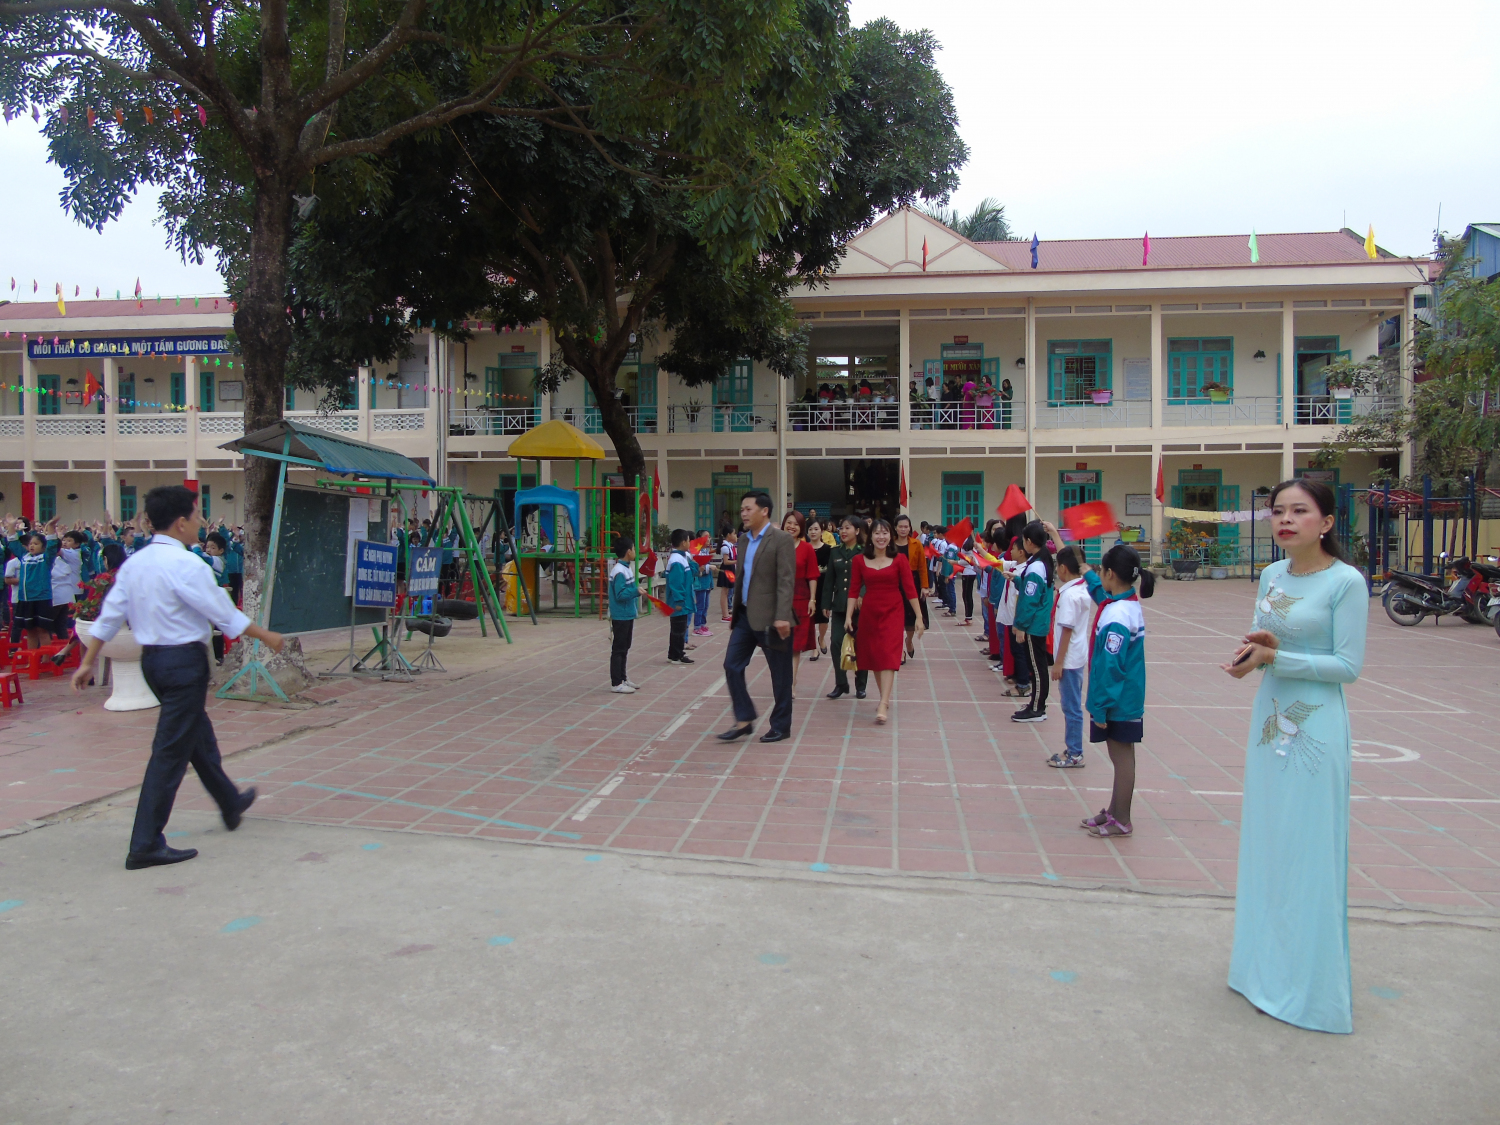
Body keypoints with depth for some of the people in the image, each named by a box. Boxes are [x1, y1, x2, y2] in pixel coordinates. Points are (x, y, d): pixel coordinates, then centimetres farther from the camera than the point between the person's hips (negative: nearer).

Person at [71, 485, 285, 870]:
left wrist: (88, 662, 14)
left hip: (152, 658, 9)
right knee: (171, 751, -3)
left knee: (199, 735, 23)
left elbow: (109, 614, 8)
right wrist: (265, 636, 0)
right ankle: (146, 845, 1)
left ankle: (231, 803, 41)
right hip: (184, 660, -9)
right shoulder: (186, 565, -18)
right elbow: (226, 616, -13)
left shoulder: (135, 562, 6)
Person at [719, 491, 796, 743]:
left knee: (780, 674, 4)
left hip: (770, 618, -7)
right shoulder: (745, 541, 13)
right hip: (745, 616, 8)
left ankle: (781, 726, 16)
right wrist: (734, 613, 17)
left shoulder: (781, 540, -11)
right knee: (732, 666, 4)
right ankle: (744, 720, 13)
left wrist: (782, 616, -25)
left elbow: (786, 581, -18)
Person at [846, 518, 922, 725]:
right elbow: (853, 590, 3)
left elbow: (910, 589, -2)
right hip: (868, 613, 3)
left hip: (892, 613, -3)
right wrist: (848, 616, -3)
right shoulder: (859, 560, 3)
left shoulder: (899, 559, -2)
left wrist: (918, 617, -4)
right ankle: (885, 698, 24)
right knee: (873, 657, 9)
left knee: (888, 656, -11)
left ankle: (883, 705, -18)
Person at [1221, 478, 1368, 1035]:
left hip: (1316, 728, -7)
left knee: (1309, 852, 0)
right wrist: (1256, 648, -7)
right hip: (1270, 719, 7)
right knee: (1264, 844, 14)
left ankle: (1313, 986, 14)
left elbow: (1349, 665, -14)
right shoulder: (1271, 575, 7)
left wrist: (1275, 657, -21)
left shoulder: (1345, 582, -12)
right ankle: (1268, 967, 29)